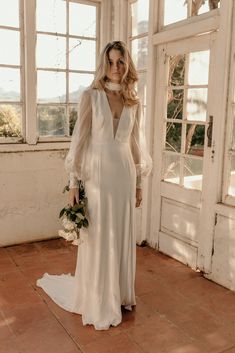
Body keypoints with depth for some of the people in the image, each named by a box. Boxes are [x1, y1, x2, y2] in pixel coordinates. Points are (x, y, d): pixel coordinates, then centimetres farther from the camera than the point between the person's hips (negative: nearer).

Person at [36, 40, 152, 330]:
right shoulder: (91, 96, -3)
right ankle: (97, 303, 24)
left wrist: (138, 182, 11)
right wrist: (73, 182, -9)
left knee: (122, 236, 12)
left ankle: (119, 293, 33)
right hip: (98, 174, -3)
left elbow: (136, 144, 11)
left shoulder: (133, 102, 7)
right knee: (98, 237, 5)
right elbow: (79, 140, -6)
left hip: (125, 175, 4)